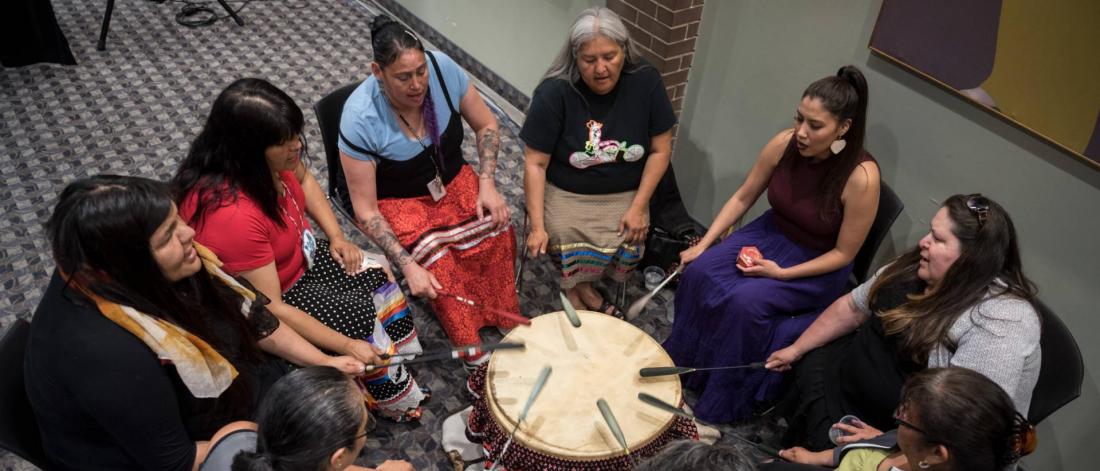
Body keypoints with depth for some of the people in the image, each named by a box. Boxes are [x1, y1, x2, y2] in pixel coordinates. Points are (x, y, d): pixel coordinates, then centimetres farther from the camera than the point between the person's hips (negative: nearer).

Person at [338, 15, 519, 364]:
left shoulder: (442, 67, -19)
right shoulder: (360, 119, -27)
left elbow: (486, 125, -2)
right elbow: (366, 211, -21)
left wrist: (487, 185, -14)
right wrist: (408, 265, -31)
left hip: (454, 181, 4)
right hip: (397, 202, -3)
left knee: (498, 231, -23)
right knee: (437, 264, -28)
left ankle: (506, 320, -4)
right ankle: (474, 354, -12)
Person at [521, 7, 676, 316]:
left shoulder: (646, 82, -11)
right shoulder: (553, 92, -17)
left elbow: (660, 150, -3)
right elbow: (535, 163, -12)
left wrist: (638, 207, -11)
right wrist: (537, 226, -17)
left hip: (626, 193, 2)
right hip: (567, 194, -2)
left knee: (629, 246, -22)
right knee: (569, 244, -27)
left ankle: (578, 287, 8)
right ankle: (585, 289, 8)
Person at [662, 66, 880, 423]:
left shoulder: (861, 177, -28)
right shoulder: (785, 144, -15)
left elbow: (843, 253, -16)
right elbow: (742, 198, -1)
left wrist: (781, 273, -23)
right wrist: (702, 245, -6)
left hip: (817, 266, -5)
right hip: (770, 233, 5)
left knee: (746, 300, -27)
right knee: (700, 273, -16)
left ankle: (723, 402, -5)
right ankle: (680, 363, 6)